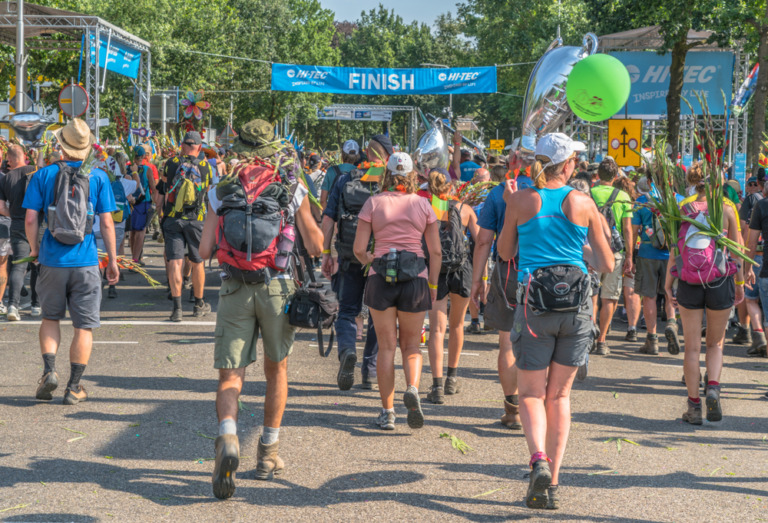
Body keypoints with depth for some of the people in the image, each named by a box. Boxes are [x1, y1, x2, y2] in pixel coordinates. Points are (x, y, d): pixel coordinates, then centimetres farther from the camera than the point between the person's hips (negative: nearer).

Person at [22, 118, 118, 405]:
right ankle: (74, 387, 9)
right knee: (84, 326, 7)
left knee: (50, 317, 20)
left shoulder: (43, 175, -1)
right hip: (86, 262, -1)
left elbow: (30, 219, -3)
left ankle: (49, 370, 4)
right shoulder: (98, 177, -2)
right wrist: (112, 260, 7)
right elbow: (107, 223, -2)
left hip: (52, 260, 1)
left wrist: (34, 249, 14)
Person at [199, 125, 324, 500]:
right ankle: (269, 453, 24)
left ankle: (228, 439, -28)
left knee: (230, 375, 0)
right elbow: (316, 247, 6)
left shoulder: (220, 192, 6)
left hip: (234, 289, 0)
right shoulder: (293, 189, 3)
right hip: (277, 288, 0)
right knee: (276, 369, 19)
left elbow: (204, 250, 3)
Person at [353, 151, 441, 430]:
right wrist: (432, 286, 12)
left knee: (386, 347, 8)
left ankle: (387, 412, 6)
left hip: (380, 279, -1)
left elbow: (359, 248, -3)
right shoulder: (423, 204, 4)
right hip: (415, 279, 1)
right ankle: (412, 388, -15)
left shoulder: (373, 203, 0)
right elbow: (435, 252, 3)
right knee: (411, 345, 13)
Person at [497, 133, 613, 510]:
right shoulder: (582, 203, 1)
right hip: (578, 304, 1)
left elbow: (505, 252, 13)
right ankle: (551, 483, 11)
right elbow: (607, 265, 6)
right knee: (559, 395, 13)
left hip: (536, 305, -1)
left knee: (532, 394, 8)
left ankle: (539, 460, -19)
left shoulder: (522, 200, -1)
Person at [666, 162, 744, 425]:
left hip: (689, 281, 0)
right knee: (715, 343, 16)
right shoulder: (726, 210, -2)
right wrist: (740, 283, 10)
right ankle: (713, 388, -8)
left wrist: (668, 284, 4)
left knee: (692, 347, 7)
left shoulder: (682, 210, -2)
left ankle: (694, 406, 7)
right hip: (720, 281, 0)